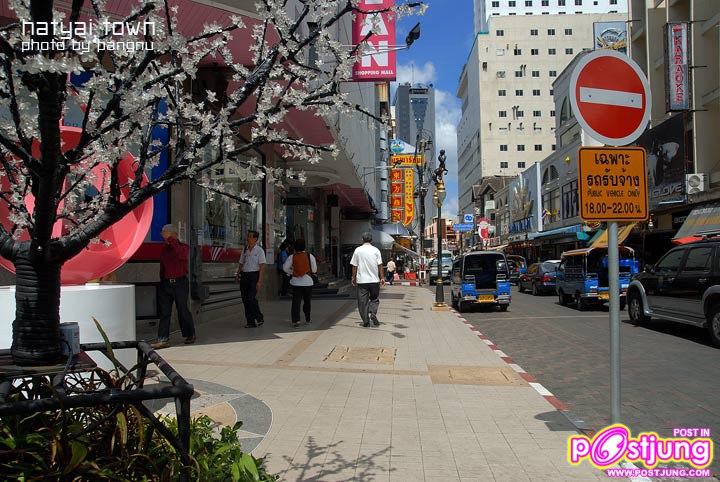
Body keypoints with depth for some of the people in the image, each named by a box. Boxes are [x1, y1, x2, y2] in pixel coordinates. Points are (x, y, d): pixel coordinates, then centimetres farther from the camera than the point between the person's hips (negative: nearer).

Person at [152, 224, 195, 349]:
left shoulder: (183, 246, -1)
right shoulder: (164, 249, 14)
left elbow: (181, 254, -26)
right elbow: (162, 267, 20)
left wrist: (169, 239, -25)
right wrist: (162, 280, 13)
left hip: (180, 282, -5)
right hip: (166, 283, 5)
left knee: (182, 310, 3)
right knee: (164, 311, 0)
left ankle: (190, 335, 20)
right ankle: (163, 339, 0)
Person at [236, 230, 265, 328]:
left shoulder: (259, 250, -3)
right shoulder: (245, 249, 13)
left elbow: (261, 267, -8)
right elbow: (241, 264, 17)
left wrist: (259, 281, -15)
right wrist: (237, 274, 1)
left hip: (254, 276, -6)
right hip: (244, 276, 6)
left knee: (251, 298, -17)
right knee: (245, 299, 4)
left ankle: (259, 318, 2)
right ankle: (250, 322, 12)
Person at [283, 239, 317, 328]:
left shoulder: (292, 257, -3)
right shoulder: (310, 256, -4)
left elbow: (285, 268, -4)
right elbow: (314, 270, 0)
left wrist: (291, 272, 12)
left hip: (296, 282, 0)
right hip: (308, 281, 1)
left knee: (296, 301, -1)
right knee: (307, 301, 14)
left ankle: (296, 320, -15)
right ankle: (307, 319, 22)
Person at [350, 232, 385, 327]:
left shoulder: (357, 250, 0)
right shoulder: (376, 250, -1)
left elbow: (354, 266, 2)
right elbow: (380, 265, -2)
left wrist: (354, 278, 11)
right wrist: (382, 277, 4)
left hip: (361, 280, 0)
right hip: (374, 280, 0)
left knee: (363, 302, 6)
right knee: (374, 299, 16)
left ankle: (366, 321, 6)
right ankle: (373, 313, -7)